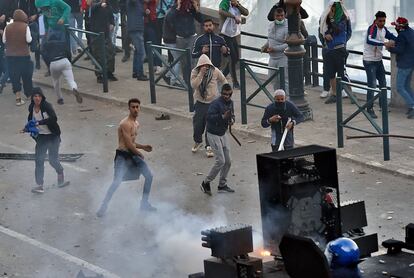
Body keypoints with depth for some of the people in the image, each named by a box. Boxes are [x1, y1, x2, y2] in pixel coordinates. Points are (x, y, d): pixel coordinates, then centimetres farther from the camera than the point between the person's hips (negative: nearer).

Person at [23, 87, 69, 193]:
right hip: (41, 137, 4)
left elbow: (54, 118, -30)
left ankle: (60, 173, 36)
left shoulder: (47, 106, -17)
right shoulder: (31, 108, 1)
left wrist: (39, 122, -33)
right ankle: (39, 185, 0)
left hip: (52, 136, -4)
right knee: (39, 160, -3)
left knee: (53, 160, 3)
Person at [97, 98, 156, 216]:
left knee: (149, 176, 10)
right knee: (117, 182, -15)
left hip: (133, 154, 9)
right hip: (122, 155, -9)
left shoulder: (136, 123, 13)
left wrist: (143, 147, 10)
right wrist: (140, 154, -7)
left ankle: (144, 203, 22)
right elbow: (128, 144, -20)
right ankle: (103, 207, -9)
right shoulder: (126, 124, -18)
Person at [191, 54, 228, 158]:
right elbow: (193, 85, -23)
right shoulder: (195, 72, -8)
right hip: (200, 103, 1)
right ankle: (197, 142, 34)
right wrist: (201, 74, -29)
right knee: (197, 124, 7)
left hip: (213, 102, -1)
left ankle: (209, 147, 6)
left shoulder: (215, 71, -7)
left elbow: (223, 81, 10)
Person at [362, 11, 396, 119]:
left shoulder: (384, 29, 6)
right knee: (372, 85, -11)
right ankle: (370, 109, -5)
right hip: (369, 61, -9)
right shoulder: (372, 28, -20)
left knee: (383, 83, 16)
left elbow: (392, 37, 21)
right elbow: (369, 40, -39)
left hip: (378, 60, 9)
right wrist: (384, 43, -47)